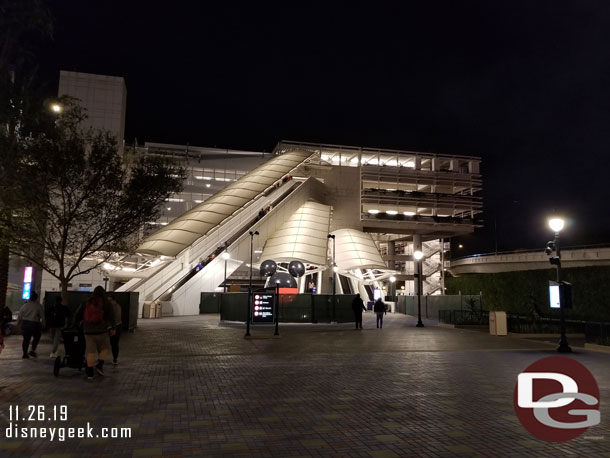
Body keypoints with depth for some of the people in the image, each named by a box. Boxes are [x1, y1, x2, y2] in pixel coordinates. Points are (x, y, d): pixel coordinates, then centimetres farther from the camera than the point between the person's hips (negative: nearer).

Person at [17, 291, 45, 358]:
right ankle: (32, 350, 3)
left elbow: (19, 316, 7)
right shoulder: (38, 306, -7)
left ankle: (25, 354, 13)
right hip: (34, 324, -4)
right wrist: (42, 324, 4)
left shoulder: (24, 305, 4)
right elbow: (42, 316, -6)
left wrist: (18, 324, 18)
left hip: (24, 323, 4)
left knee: (26, 339, 11)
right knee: (36, 337, 15)